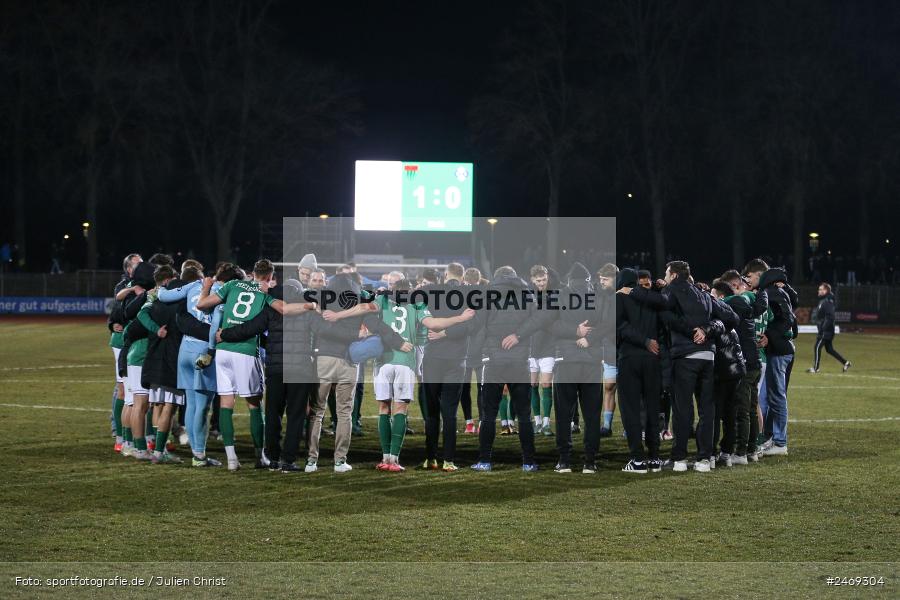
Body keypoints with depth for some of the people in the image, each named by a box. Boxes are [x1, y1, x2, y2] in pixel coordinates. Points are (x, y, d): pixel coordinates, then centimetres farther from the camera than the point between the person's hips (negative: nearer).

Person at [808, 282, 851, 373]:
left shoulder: (827, 302, -16)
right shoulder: (822, 301, 15)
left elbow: (830, 317, -24)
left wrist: (824, 327, -25)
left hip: (826, 331, -10)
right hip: (822, 330, 10)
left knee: (817, 347, -8)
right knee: (829, 349, 14)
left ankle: (815, 368, -4)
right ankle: (845, 363, 18)